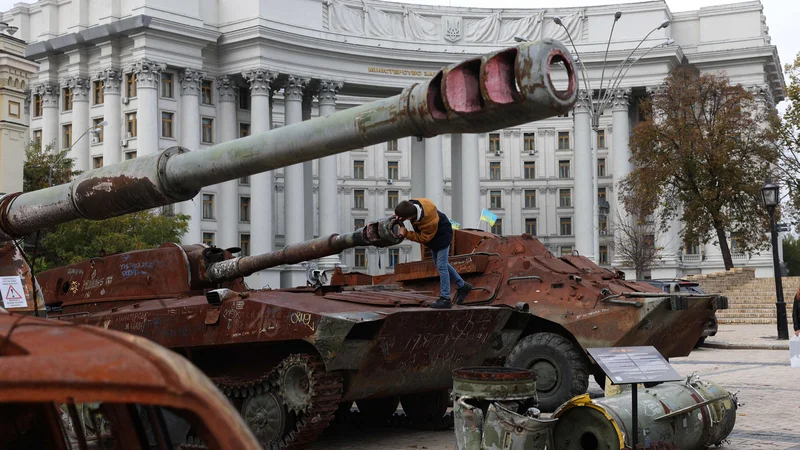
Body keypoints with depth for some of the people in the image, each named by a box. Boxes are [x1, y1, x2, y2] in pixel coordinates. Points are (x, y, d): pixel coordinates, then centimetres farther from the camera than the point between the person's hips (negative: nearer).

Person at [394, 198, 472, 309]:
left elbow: (424, 238, -27)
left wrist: (406, 234, -28)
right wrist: (399, 213, -17)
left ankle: (445, 299, -5)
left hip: (442, 236, -9)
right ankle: (462, 286, 29)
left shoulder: (429, 222, -42)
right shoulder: (412, 203, -24)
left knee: (441, 266, -9)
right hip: (434, 236, 9)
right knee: (440, 264, 17)